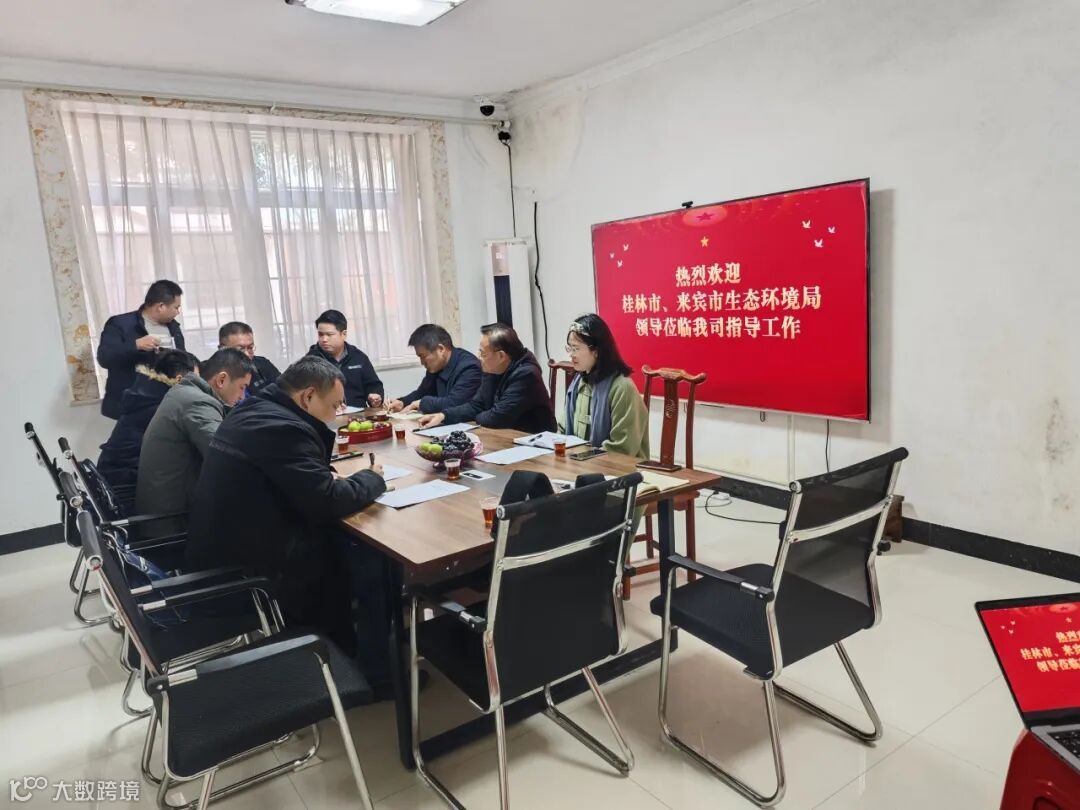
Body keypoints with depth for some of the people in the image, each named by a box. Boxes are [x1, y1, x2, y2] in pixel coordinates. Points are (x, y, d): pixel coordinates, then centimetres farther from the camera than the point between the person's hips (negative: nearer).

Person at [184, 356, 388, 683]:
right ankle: (377, 671, 11)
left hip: (225, 545, 10)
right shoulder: (282, 427, -22)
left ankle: (342, 651, 25)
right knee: (374, 558, -3)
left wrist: (328, 476, 4)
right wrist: (372, 478, -5)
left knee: (340, 540, 15)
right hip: (245, 564, -10)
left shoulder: (257, 410, 10)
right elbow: (327, 502, -22)